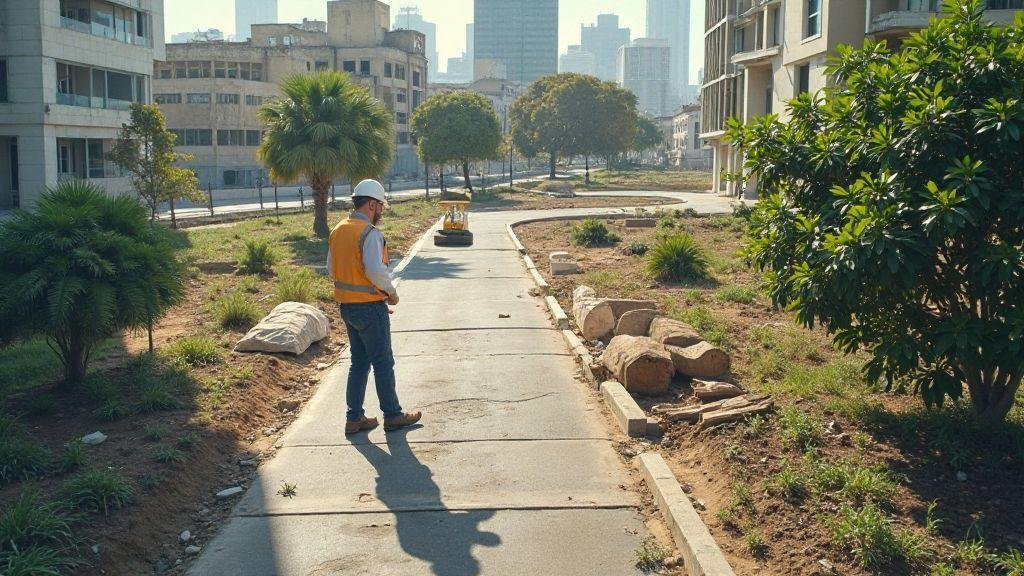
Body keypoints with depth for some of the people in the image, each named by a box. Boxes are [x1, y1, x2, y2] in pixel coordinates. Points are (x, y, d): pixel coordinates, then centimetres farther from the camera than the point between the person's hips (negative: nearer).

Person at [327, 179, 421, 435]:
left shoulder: (338, 231, 9)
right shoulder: (370, 233, -18)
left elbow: (332, 269, 13)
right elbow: (376, 270, -27)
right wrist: (392, 292, -12)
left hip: (346, 306, 8)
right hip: (370, 307, -8)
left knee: (359, 362, 16)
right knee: (383, 363, 5)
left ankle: (354, 418, 19)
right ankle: (392, 416, 16)